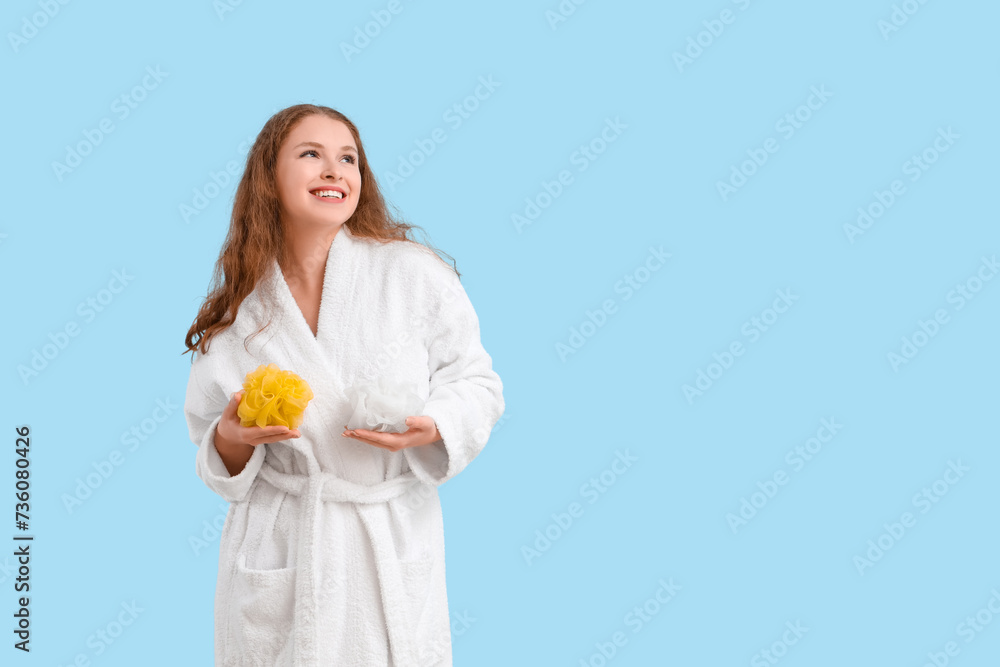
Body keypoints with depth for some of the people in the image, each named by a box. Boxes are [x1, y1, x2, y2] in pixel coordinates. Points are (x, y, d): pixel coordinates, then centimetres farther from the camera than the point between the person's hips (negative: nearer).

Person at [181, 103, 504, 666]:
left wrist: (431, 427, -20)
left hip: (393, 552, -1)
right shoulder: (236, 310, -1)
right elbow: (215, 453, 7)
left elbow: (477, 384, -1)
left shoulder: (415, 274, -8)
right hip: (278, 557, 1)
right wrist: (232, 438, -15)